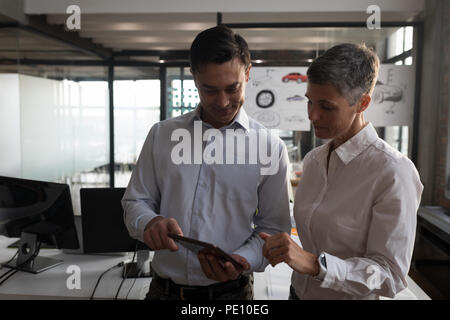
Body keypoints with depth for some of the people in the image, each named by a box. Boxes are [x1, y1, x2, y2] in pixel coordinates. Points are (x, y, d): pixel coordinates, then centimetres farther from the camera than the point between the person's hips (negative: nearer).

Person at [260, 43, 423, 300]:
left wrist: (314, 263, -33)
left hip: (351, 295, -5)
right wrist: (283, 247, -7)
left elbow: (391, 276, -23)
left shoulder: (393, 173, -22)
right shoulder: (313, 160, 0)